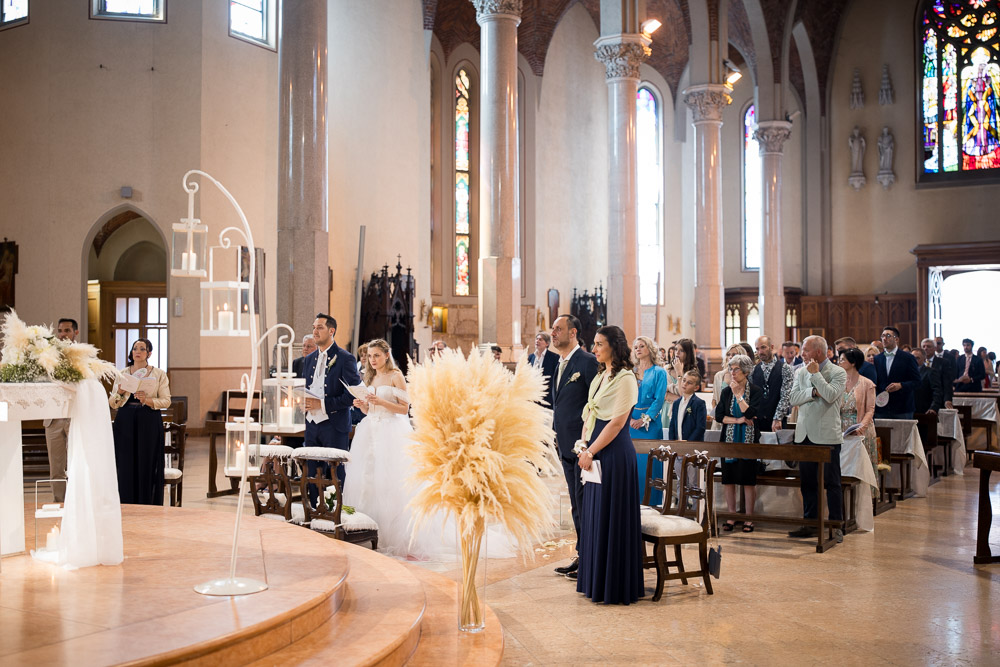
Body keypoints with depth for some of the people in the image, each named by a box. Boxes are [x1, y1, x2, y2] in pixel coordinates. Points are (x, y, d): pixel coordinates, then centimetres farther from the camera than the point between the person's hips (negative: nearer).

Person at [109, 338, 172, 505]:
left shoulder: (159, 374, 6)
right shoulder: (122, 374, 12)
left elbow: (166, 401, 0)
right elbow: (112, 403, 10)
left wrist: (148, 400, -17)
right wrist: (120, 393, -10)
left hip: (149, 423, -2)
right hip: (125, 422, 2)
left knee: (147, 466, -3)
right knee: (126, 467, -1)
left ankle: (147, 507, 4)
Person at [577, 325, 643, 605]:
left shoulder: (625, 378, -13)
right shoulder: (600, 377, 15)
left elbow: (617, 422, -17)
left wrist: (591, 451, -15)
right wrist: (585, 448, 6)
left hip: (614, 454, -9)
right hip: (596, 453, 9)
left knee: (611, 517, -3)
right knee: (594, 515, 13)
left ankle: (614, 585, 7)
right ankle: (597, 581, 22)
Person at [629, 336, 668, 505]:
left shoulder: (659, 372, 2)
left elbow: (659, 399, -6)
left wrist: (644, 419, -14)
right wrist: (629, 419, -7)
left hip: (650, 423, -3)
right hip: (630, 422, 3)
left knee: (648, 463, -4)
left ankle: (650, 502, 3)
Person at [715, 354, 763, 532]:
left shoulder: (756, 391, -3)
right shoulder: (726, 391, 7)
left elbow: (750, 414, -16)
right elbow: (718, 416, 2)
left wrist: (738, 394, -14)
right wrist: (737, 420, -10)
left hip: (748, 440, -3)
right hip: (729, 439, 3)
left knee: (748, 480, -1)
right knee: (728, 479, 4)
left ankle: (749, 518, 8)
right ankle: (731, 516, 15)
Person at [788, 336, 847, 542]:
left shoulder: (838, 373, -4)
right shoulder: (801, 372, 12)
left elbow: (830, 395, -20)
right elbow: (793, 398, 1)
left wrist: (816, 374, -13)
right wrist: (814, 392, -13)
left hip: (827, 436, -6)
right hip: (805, 434, 6)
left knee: (832, 482, 0)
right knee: (808, 482, 10)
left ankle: (836, 526, 6)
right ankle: (811, 524, 18)